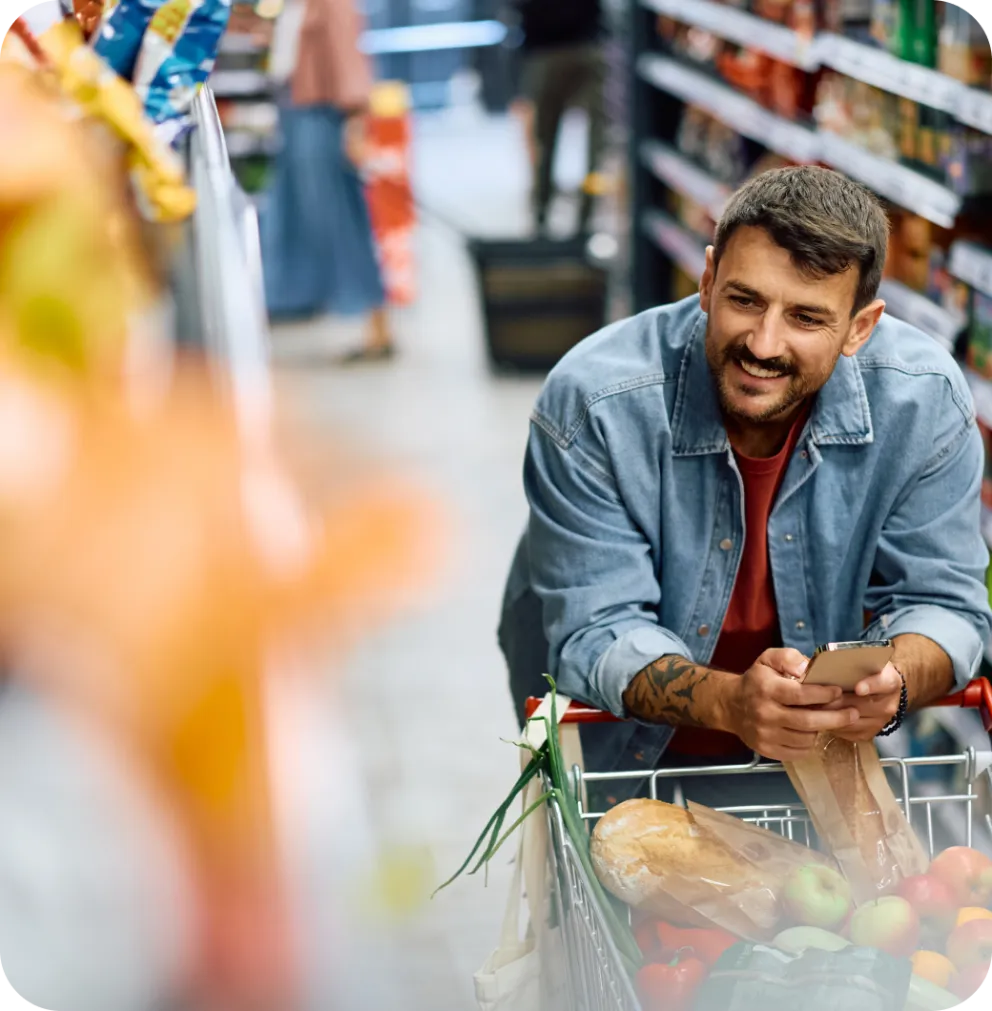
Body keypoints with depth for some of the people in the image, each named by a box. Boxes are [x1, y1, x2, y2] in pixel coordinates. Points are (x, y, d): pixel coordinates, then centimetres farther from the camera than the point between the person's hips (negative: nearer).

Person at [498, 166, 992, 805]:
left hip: (813, 752, 0)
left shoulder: (925, 400, -19)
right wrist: (729, 702, -45)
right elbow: (596, 634, -24)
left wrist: (892, 683, -35)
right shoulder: (593, 404, -27)